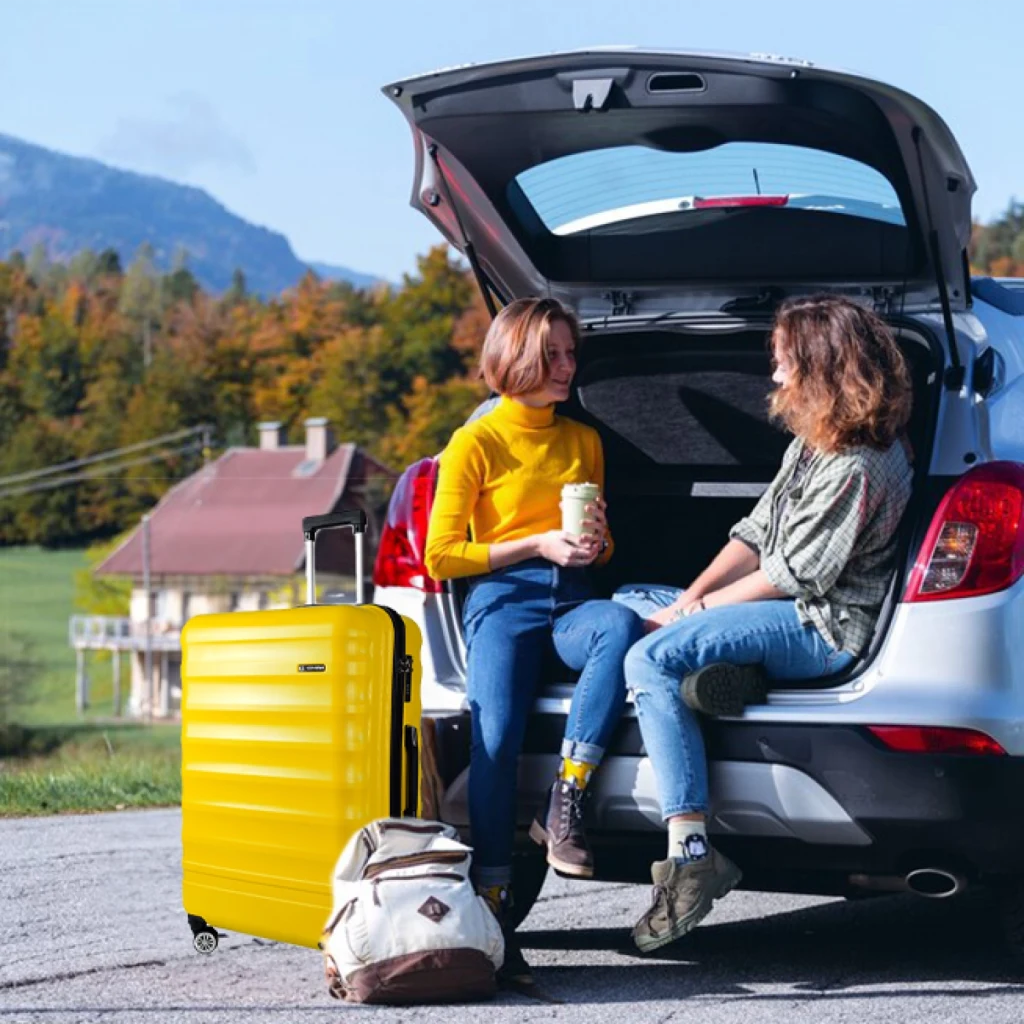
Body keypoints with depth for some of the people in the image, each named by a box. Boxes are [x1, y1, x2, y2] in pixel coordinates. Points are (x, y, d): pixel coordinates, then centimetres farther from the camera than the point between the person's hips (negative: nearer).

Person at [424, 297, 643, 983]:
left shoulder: (584, 441, 20)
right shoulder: (476, 444, 4)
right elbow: (441, 555, 2)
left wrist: (596, 541, 3)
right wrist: (537, 545, -5)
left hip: (571, 602, 4)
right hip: (502, 600, -3)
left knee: (622, 626, -35)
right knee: (495, 738, -28)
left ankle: (565, 805, -32)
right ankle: (493, 908, -26)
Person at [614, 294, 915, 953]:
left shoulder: (860, 466, -17)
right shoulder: (810, 442, 15)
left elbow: (794, 574, -18)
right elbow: (757, 534, 15)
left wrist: (698, 609, -8)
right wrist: (691, 598, 0)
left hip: (824, 627, -11)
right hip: (787, 611, 11)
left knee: (651, 660, -28)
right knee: (624, 605, 12)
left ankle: (691, 857, -34)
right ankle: (720, 672, -19)